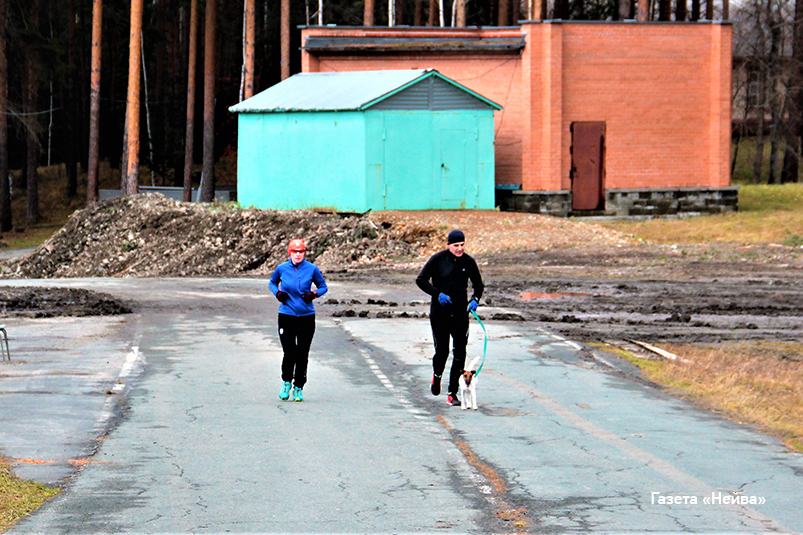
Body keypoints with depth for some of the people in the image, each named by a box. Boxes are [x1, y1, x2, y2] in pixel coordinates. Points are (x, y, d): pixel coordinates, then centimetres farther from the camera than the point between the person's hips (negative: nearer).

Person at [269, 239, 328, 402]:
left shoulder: (312, 269, -1)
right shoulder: (281, 268, 0)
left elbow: (323, 286, 10)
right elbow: (272, 283, 18)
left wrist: (314, 294, -10)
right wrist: (277, 293, -3)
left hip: (307, 316, 0)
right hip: (286, 315, 0)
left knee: (302, 354, 0)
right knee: (289, 353, -8)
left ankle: (298, 388, 14)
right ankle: (286, 382, 18)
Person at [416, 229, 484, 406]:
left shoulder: (468, 262, 2)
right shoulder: (437, 259, -6)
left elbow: (478, 285, 15)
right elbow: (421, 280, -2)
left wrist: (475, 299, -5)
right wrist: (437, 293, -16)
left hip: (460, 312, 2)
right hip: (439, 312, -2)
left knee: (460, 353, -6)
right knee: (442, 350, 0)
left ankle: (453, 394, 0)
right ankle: (437, 375, 36)